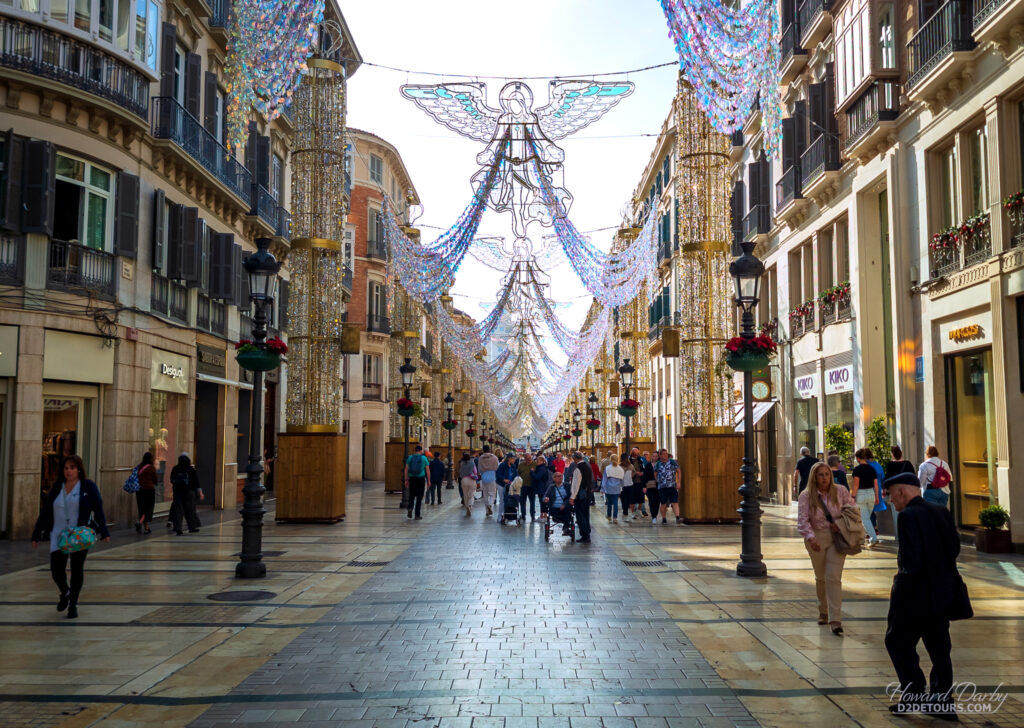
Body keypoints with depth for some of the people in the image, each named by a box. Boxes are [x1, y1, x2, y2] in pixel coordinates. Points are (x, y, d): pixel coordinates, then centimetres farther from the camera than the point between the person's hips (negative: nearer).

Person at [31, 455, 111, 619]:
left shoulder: (88, 487, -2)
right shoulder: (56, 488, 7)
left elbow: (98, 510, -3)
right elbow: (45, 512, 10)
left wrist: (104, 532, -8)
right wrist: (36, 535, 9)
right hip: (58, 536, 2)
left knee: (77, 570, 3)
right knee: (56, 570, -3)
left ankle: (73, 604, 18)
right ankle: (64, 593, 29)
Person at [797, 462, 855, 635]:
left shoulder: (840, 491, -2)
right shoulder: (806, 496, -7)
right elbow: (803, 521, -14)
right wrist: (811, 537, -31)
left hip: (837, 538, 0)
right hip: (816, 539, 0)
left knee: (834, 577, -9)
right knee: (820, 578, 13)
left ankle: (835, 620, -9)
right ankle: (823, 612, 34)